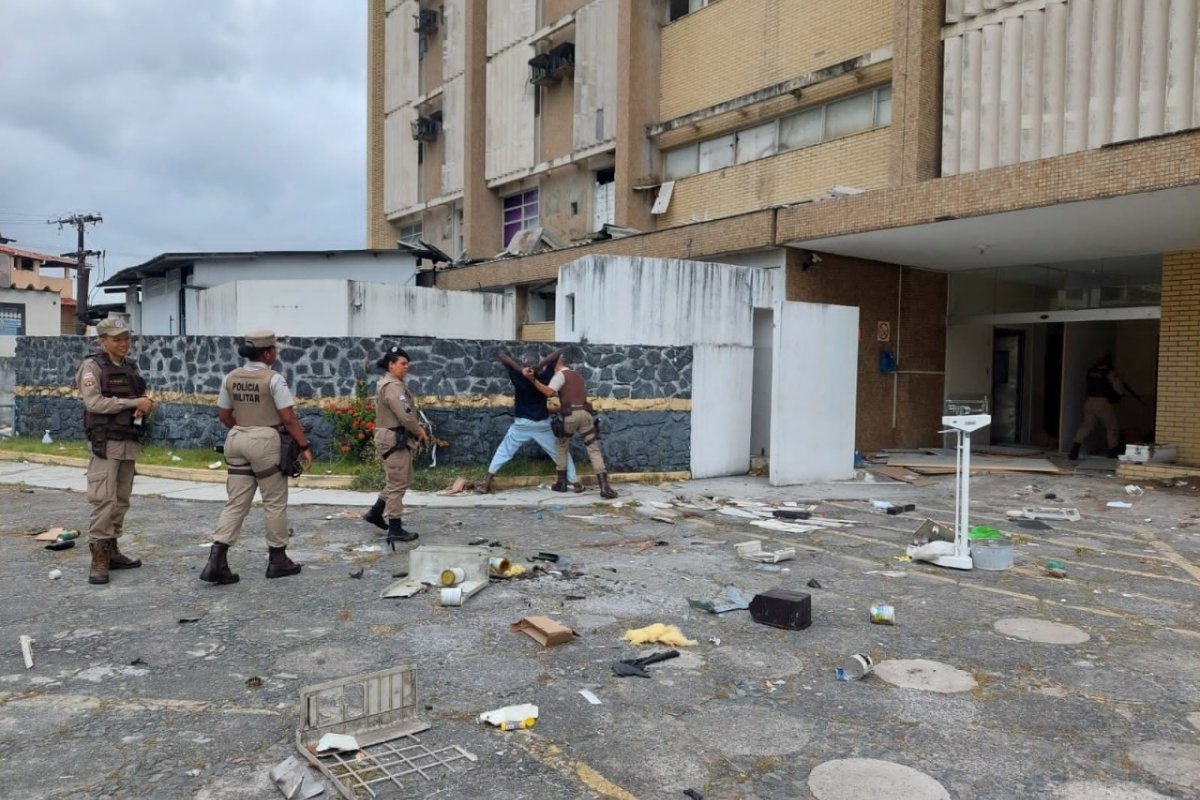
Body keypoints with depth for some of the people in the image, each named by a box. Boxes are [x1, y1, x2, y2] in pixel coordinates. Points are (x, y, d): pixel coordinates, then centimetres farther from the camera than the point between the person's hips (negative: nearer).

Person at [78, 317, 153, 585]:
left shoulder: (131, 367, 16)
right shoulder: (92, 366, -4)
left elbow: (141, 399, 20)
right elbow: (94, 402, -15)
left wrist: (147, 405, -4)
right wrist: (134, 403, -16)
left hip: (130, 442, 7)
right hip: (106, 443, -6)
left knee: (122, 500, 9)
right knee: (104, 499, -10)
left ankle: (111, 550, 17)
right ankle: (99, 558, -7)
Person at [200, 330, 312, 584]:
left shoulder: (231, 378, 6)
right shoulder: (273, 379, -12)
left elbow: (223, 415, 12)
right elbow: (289, 419, -15)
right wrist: (304, 446, -9)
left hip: (238, 440, 6)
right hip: (266, 442, -6)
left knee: (236, 503, 8)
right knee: (275, 502, 7)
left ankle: (217, 560, -1)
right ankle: (277, 560, 17)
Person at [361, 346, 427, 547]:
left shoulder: (391, 383, 16)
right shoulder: (393, 386, -18)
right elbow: (405, 415, -24)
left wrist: (417, 428, 6)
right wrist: (419, 431, -9)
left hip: (396, 438, 11)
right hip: (394, 440, -11)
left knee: (400, 480, 20)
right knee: (398, 484, -4)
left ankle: (375, 513, 28)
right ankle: (395, 530, 2)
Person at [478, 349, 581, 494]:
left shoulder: (518, 377, -10)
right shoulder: (543, 378, -7)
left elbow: (501, 355, -10)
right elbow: (557, 354, -6)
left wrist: (519, 368, -18)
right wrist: (540, 365, -17)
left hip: (521, 424, 0)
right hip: (542, 425, 0)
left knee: (503, 452, 13)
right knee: (561, 453, 12)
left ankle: (486, 484, 7)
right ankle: (575, 483, 9)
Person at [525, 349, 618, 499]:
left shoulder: (560, 374, 3)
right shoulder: (577, 375, 26)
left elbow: (549, 392, -14)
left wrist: (532, 379, -17)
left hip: (571, 415, -4)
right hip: (585, 413, 5)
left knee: (561, 447, 17)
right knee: (594, 449, -1)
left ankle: (561, 483, 18)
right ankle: (604, 487, -13)